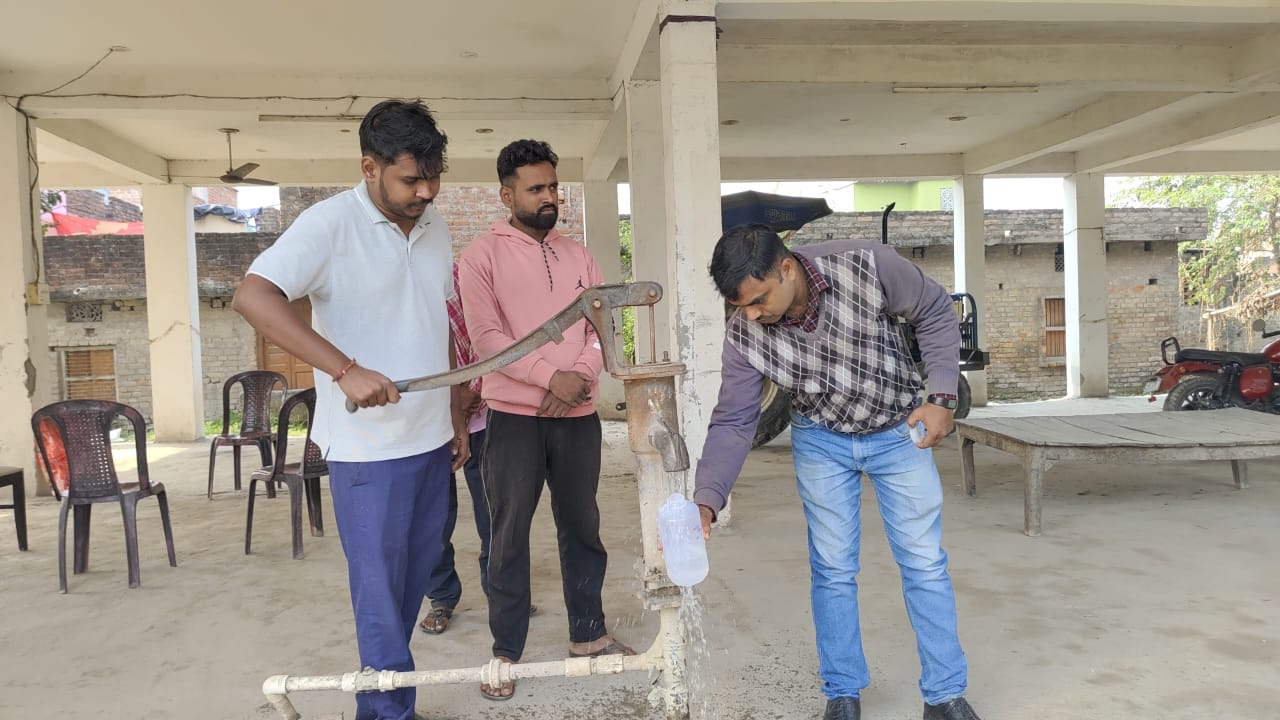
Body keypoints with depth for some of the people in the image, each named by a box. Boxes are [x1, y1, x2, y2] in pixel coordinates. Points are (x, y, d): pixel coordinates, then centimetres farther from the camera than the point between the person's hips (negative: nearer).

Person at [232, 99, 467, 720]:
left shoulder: (435, 228, 10)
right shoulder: (331, 223, -13)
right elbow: (253, 297, -25)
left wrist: (457, 419, 17)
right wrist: (346, 370, -32)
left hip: (431, 438, 7)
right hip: (368, 447, -7)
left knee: (416, 575, 16)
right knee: (380, 586, 4)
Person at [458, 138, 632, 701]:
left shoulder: (578, 255, 11)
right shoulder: (481, 256, -3)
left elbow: (600, 327, 6)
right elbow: (486, 338, -12)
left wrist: (580, 376, -12)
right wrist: (551, 376, -19)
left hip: (578, 416, 5)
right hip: (514, 416, -4)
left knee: (582, 527, 14)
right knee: (509, 536, 4)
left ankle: (588, 634, 29)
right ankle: (506, 653, 16)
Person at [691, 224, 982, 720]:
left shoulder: (867, 266, -29)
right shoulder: (744, 335, -22)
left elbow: (936, 314, -11)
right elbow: (732, 424, -18)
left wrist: (942, 397, -18)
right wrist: (705, 503, -31)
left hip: (900, 431, -1)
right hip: (822, 441, 1)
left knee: (925, 564, 3)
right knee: (833, 571, 4)